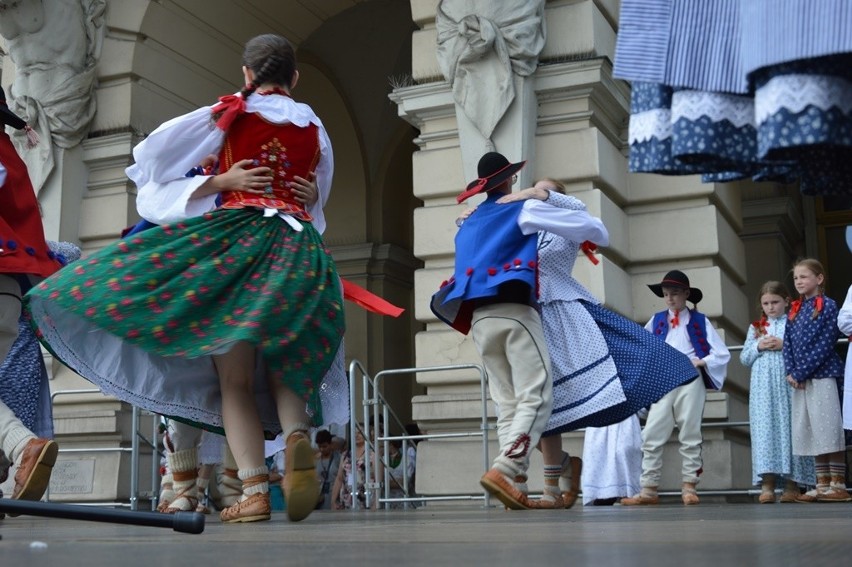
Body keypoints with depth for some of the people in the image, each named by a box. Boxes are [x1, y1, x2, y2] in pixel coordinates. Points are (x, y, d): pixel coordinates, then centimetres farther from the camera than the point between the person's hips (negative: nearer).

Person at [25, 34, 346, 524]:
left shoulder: (231, 112, 8)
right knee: (283, 371, 9)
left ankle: (255, 489, -15)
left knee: (234, 379, -1)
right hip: (302, 247, 3)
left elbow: (153, 158, 5)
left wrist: (219, 182, 9)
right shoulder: (315, 127, 18)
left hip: (234, 237, -3)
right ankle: (298, 434, -23)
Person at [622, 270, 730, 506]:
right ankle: (648, 489, -2)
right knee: (651, 436, -4)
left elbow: (722, 353, 3)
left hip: (690, 381, -2)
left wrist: (700, 362, -10)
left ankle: (689, 487, 10)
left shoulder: (699, 321, 6)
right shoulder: (656, 321, 12)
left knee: (690, 435, 3)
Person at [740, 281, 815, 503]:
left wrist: (784, 345, -14)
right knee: (764, 430, -5)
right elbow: (744, 359, 14)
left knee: (789, 429, -3)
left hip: (788, 384, -2)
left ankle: (792, 483, 5)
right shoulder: (755, 327, 16)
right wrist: (758, 347, -3)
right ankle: (767, 484, -9)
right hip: (763, 388, 2)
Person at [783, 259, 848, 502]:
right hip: (800, 380, 7)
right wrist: (790, 372, -4)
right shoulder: (794, 310, 16)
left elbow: (825, 344, -11)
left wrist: (801, 373, -14)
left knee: (829, 430, -6)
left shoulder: (828, 306, -4)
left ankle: (838, 485, -2)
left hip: (823, 375, -7)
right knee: (811, 433, 7)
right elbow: (788, 344, 12)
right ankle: (822, 485, 12)